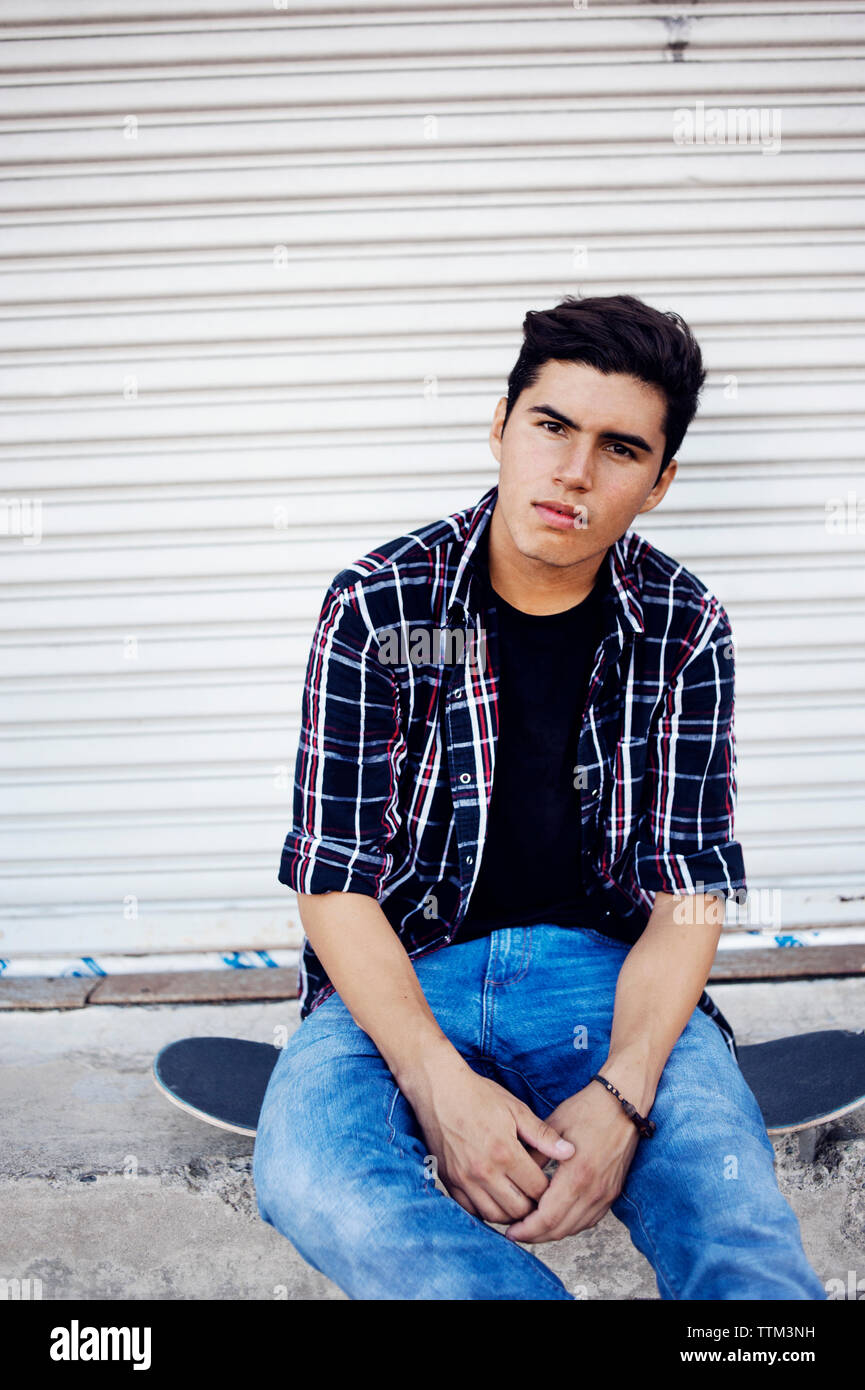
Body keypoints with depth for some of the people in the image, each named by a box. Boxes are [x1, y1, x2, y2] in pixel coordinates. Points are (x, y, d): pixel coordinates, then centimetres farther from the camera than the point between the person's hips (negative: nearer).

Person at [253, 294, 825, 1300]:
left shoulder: (686, 631, 0)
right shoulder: (377, 607, -6)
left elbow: (688, 888, -2)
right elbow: (335, 878, -8)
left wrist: (621, 1094, -20)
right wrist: (437, 1081, -23)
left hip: (607, 973, 0)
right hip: (404, 975, 1)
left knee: (735, 1218, -32)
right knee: (307, 1175, -32)